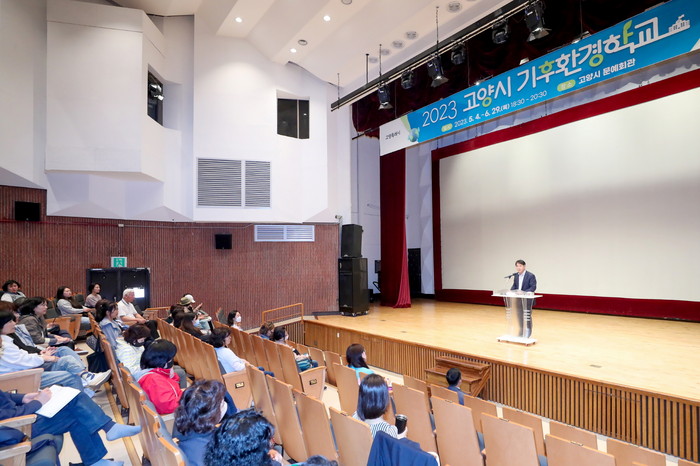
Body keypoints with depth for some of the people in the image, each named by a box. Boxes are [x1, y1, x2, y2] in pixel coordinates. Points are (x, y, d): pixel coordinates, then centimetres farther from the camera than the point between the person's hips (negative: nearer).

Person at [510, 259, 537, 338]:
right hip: (518, 300, 6)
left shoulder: (531, 276, -11)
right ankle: (521, 332, 29)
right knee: (519, 316, 14)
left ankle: (527, 334, 13)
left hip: (527, 300, -6)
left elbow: (533, 287, -16)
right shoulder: (516, 275, 8)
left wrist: (524, 292, -28)